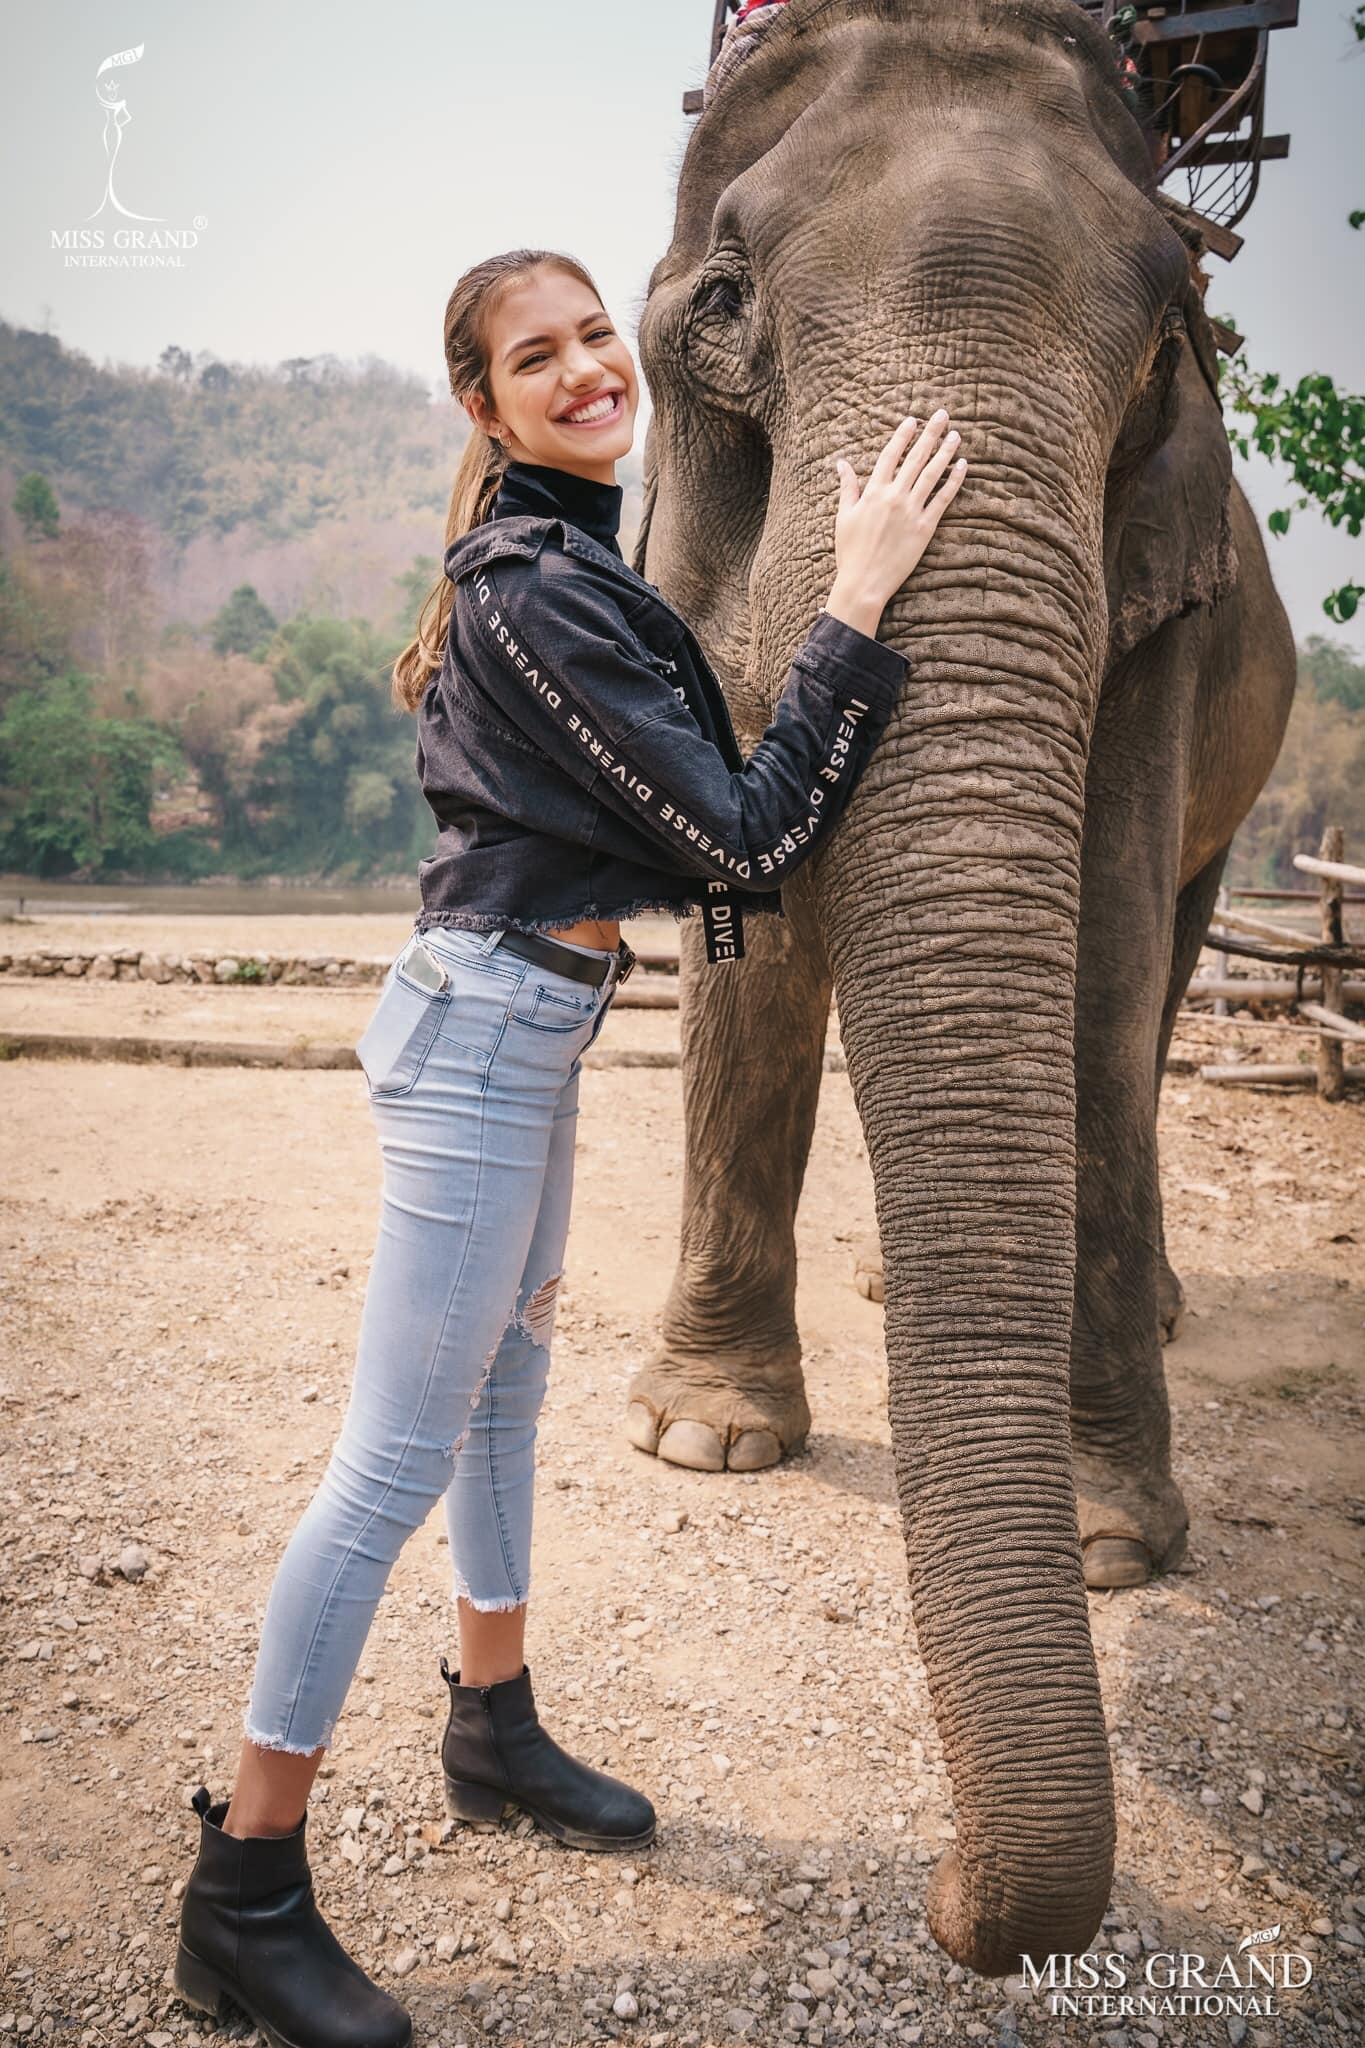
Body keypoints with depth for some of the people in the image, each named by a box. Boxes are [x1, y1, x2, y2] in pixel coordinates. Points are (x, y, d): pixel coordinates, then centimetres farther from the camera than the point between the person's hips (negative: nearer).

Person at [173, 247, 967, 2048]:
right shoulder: (537, 590, -18)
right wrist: (861, 599, -20)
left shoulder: (553, 563, 14)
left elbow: (677, 816, 23)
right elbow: (750, 837, -22)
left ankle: (494, 1730, 38)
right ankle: (243, 1896, 9)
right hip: (486, 1027, -10)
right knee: (399, 1459, -5)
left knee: (506, 1386, 19)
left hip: (534, 1019, 10)